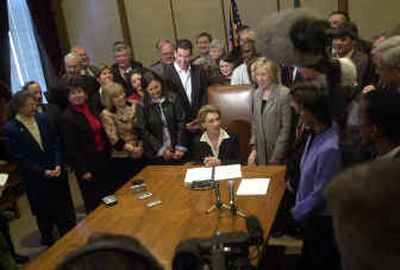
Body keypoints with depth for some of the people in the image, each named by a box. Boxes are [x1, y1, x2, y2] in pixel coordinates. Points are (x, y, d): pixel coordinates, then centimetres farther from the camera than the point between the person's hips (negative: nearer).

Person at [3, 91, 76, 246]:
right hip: (36, 179, -3)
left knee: (66, 210, 11)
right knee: (44, 213, 15)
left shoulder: (43, 119, -1)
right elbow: (17, 158, -13)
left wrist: (58, 165, -11)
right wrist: (42, 172, -15)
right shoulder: (10, 129, -13)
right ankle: (49, 243, 37)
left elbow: (55, 143, 2)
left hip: (56, 172, 3)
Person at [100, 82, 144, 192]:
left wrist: (140, 147, -5)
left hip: (139, 154, 3)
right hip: (120, 158, -3)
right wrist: (133, 149, -14)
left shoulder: (133, 106, 1)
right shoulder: (107, 114, -9)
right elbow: (114, 139, -11)